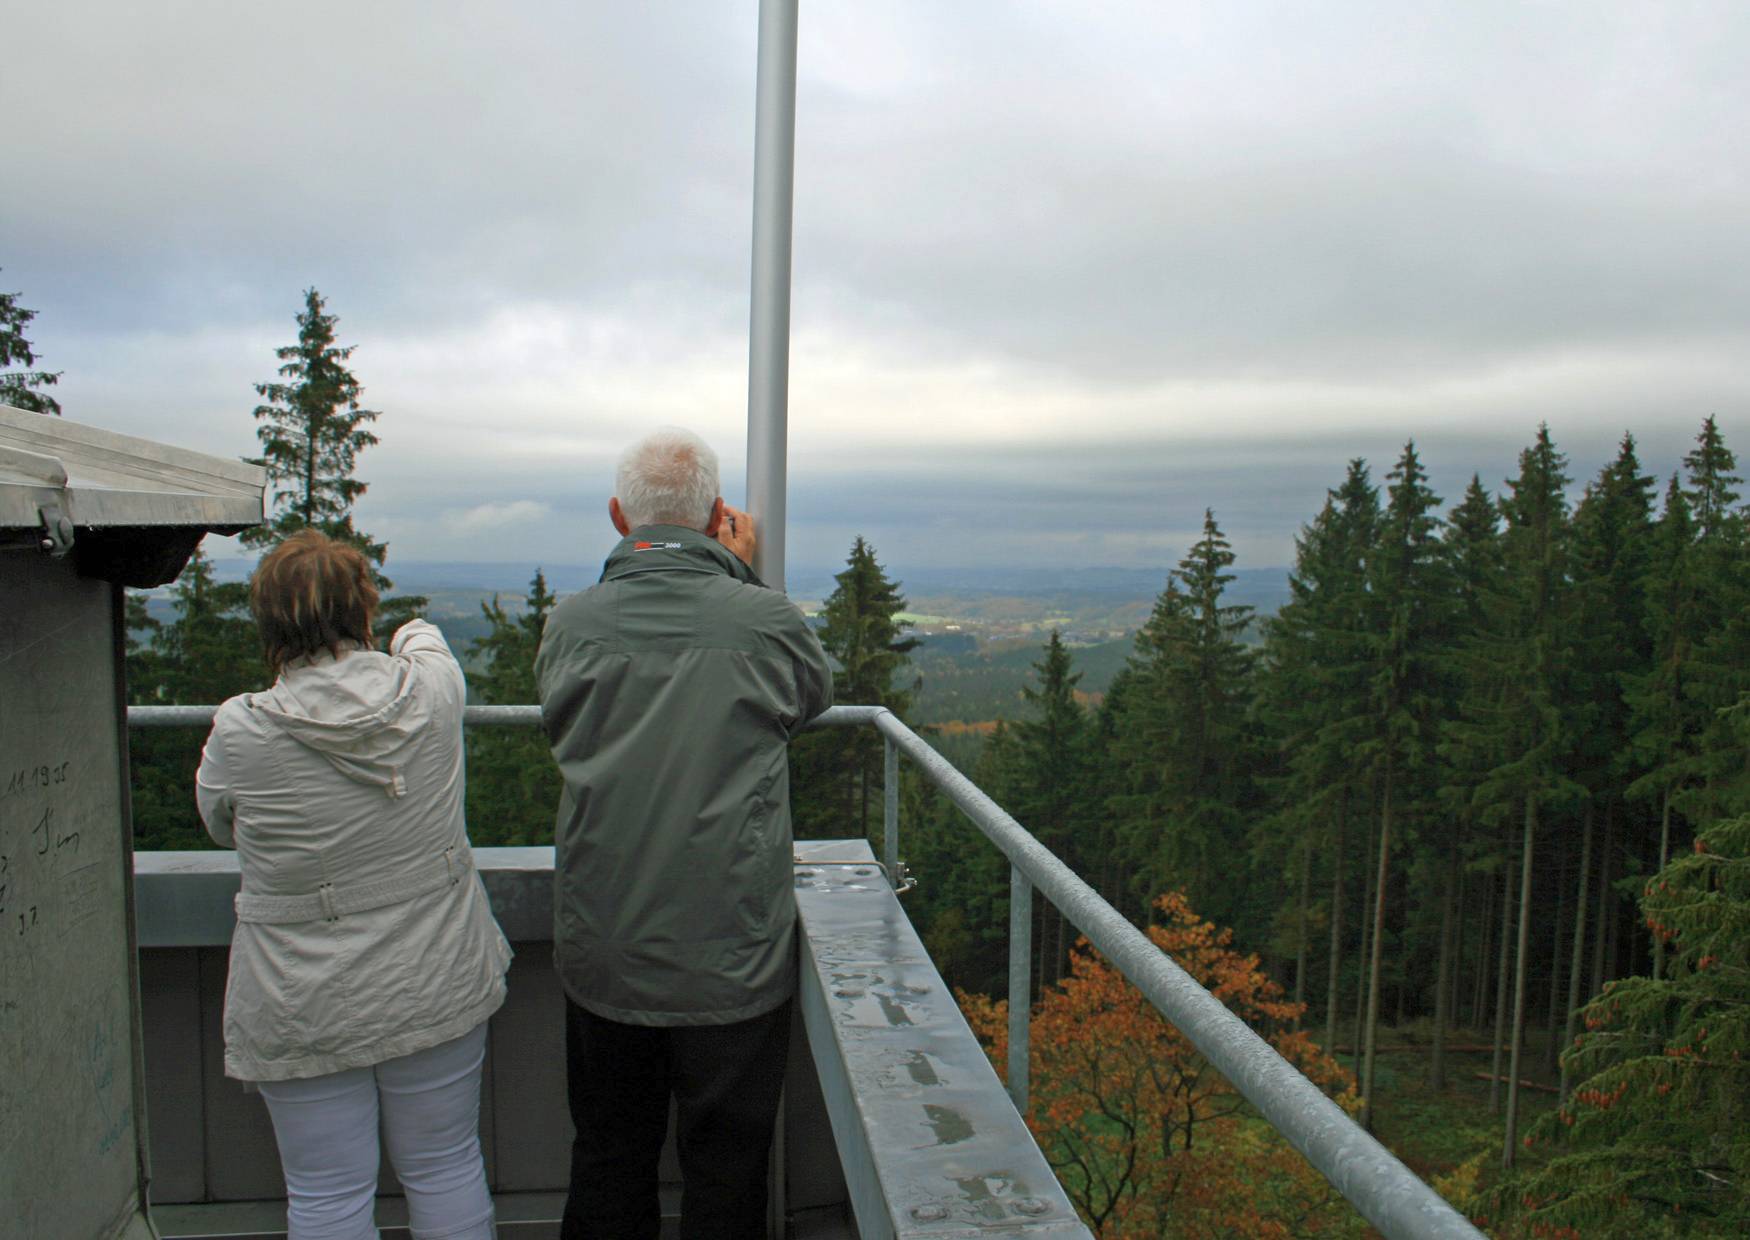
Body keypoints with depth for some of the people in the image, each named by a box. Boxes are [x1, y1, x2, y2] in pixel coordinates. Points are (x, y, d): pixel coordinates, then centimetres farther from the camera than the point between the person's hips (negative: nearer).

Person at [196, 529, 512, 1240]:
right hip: (436, 988, 2)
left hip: (302, 1013, -2)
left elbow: (221, 824, 5)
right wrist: (416, 634, 37)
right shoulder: (431, 690, -11)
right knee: (445, 1169, 18)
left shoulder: (240, 732, -16)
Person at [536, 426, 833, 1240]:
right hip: (732, 960, -2)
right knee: (725, 1173, 17)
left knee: (608, 1164, 22)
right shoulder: (763, 620, -15)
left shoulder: (571, 623, -8)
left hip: (602, 956, 3)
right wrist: (742, 575, 6)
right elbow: (814, 693, 6)